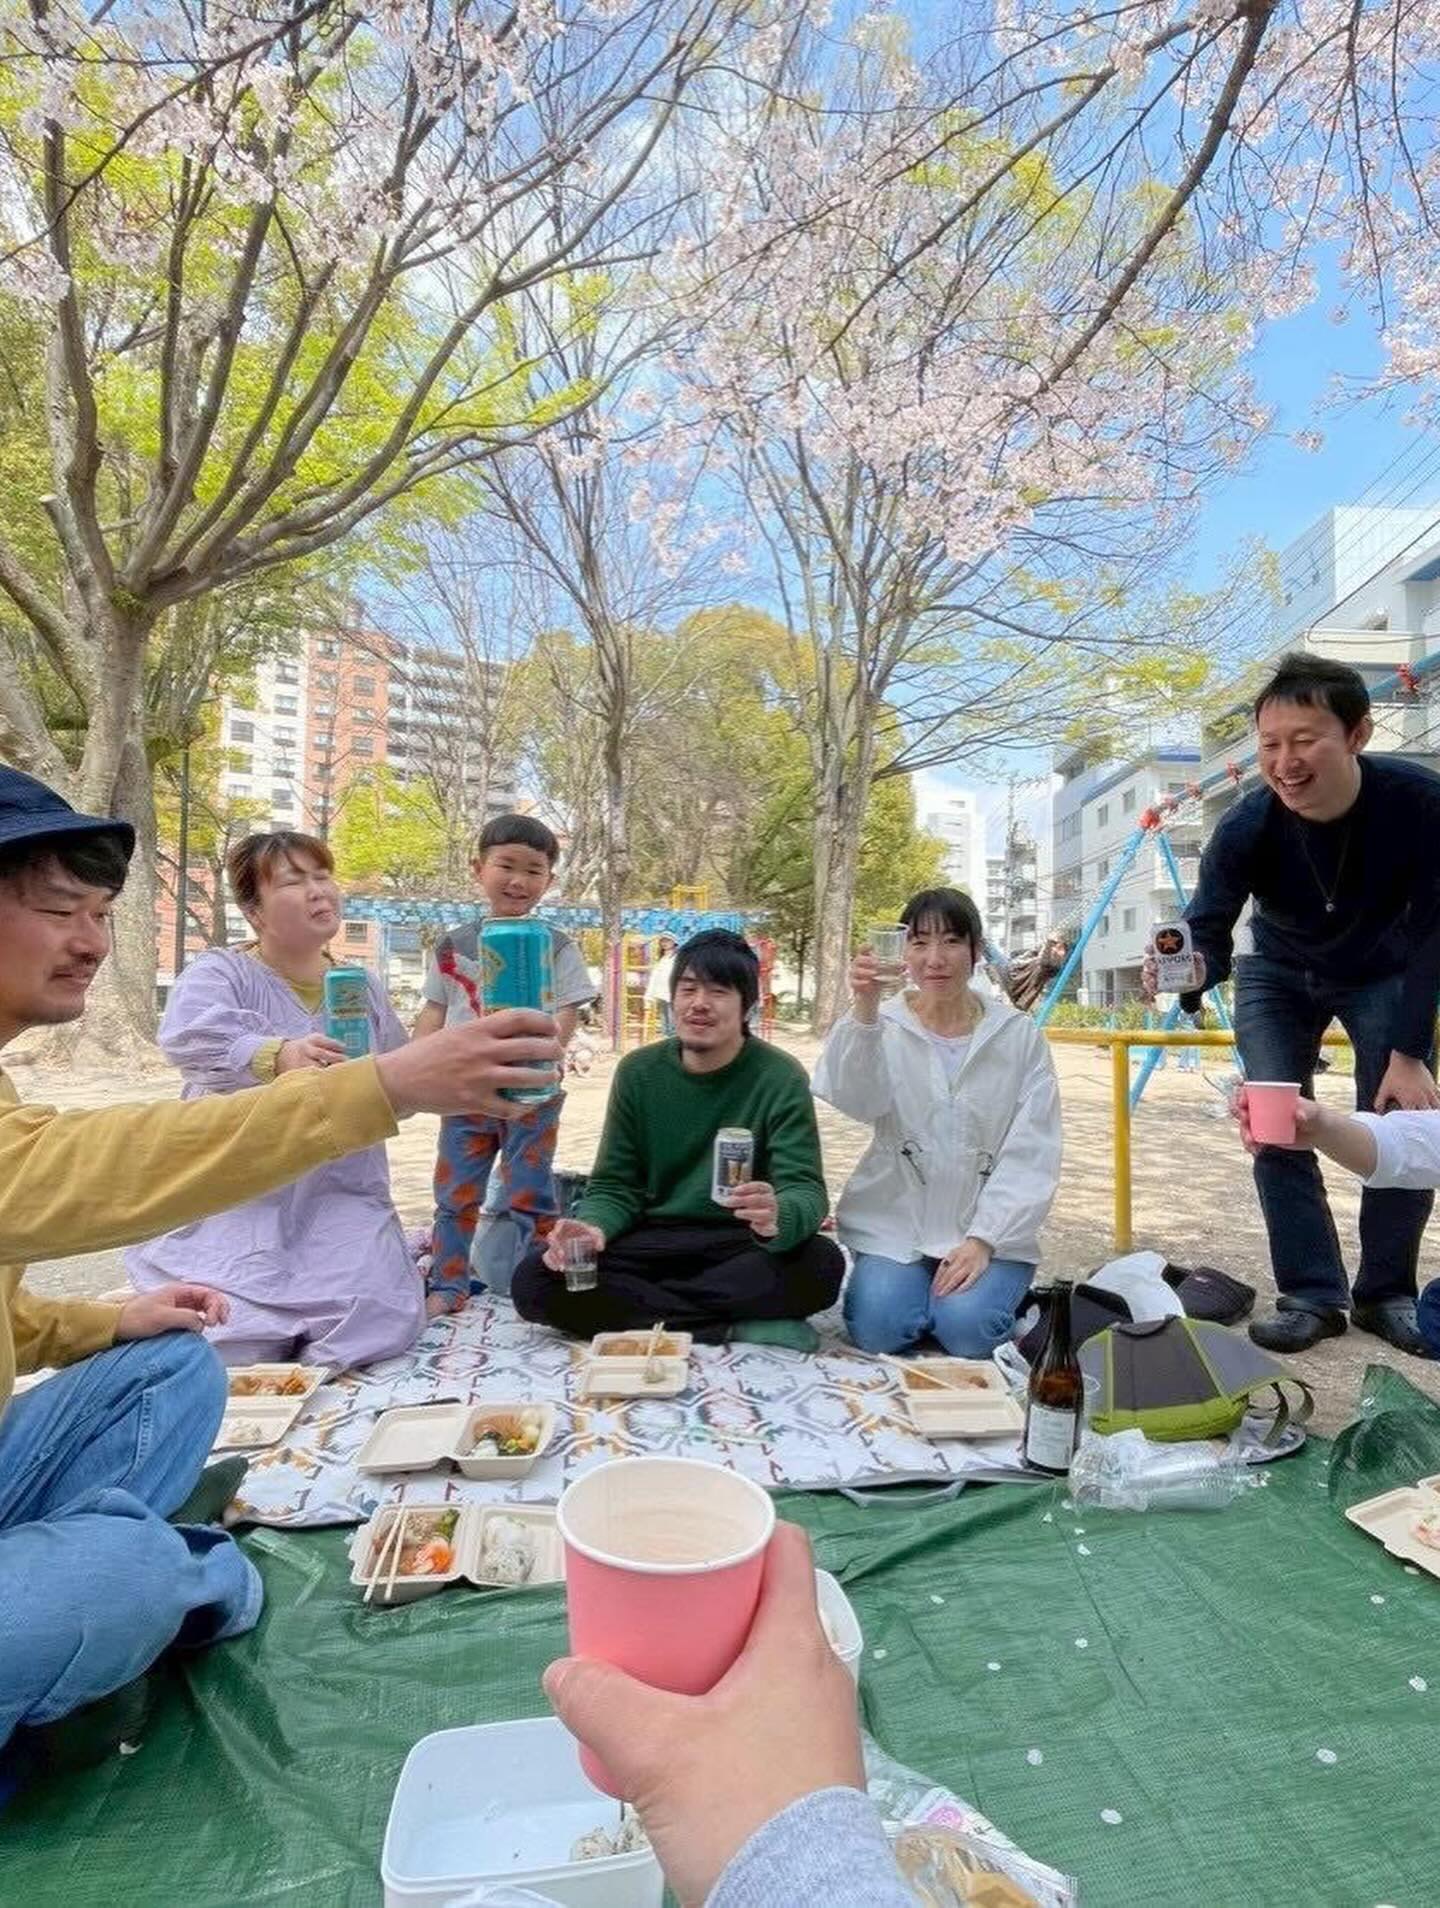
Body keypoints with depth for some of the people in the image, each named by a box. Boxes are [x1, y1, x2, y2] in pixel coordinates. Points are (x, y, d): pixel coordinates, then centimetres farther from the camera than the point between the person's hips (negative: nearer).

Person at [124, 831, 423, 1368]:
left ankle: (300, 1383, 9)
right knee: (232, 1334, -24)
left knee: (379, 1317, -22)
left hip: (340, 1192, 3)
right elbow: (186, 1035, -28)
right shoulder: (219, 972, -3)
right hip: (236, 1193, -3)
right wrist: (276, 1055, -47)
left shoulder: (363, 987, 11)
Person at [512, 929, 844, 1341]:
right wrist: (593, 1228, -23)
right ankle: (733, 1327, -19)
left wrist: (777, 1218, -41)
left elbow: (805, 1190, -15)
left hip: (738, 1245, -2)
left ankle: (635, 1305, -19)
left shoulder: (780, 1079, -9)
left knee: (822, 1264, -32)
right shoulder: (638, 1072, 0)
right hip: (651, 1241, 3)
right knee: (535, 1278, -22)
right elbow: (615, 1187, 2)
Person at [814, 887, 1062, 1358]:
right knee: (878, 1329, -19)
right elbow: (857, 1102, -22)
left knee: (966, 1329, -22)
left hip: (991, 1229, 0)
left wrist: (984, 1240, -13)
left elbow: (1031, 1154, -2)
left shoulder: (1020, 1035, 1)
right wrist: (864, 1010, -38)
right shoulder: (884, 1027, -1)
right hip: (895, 1223, 0)